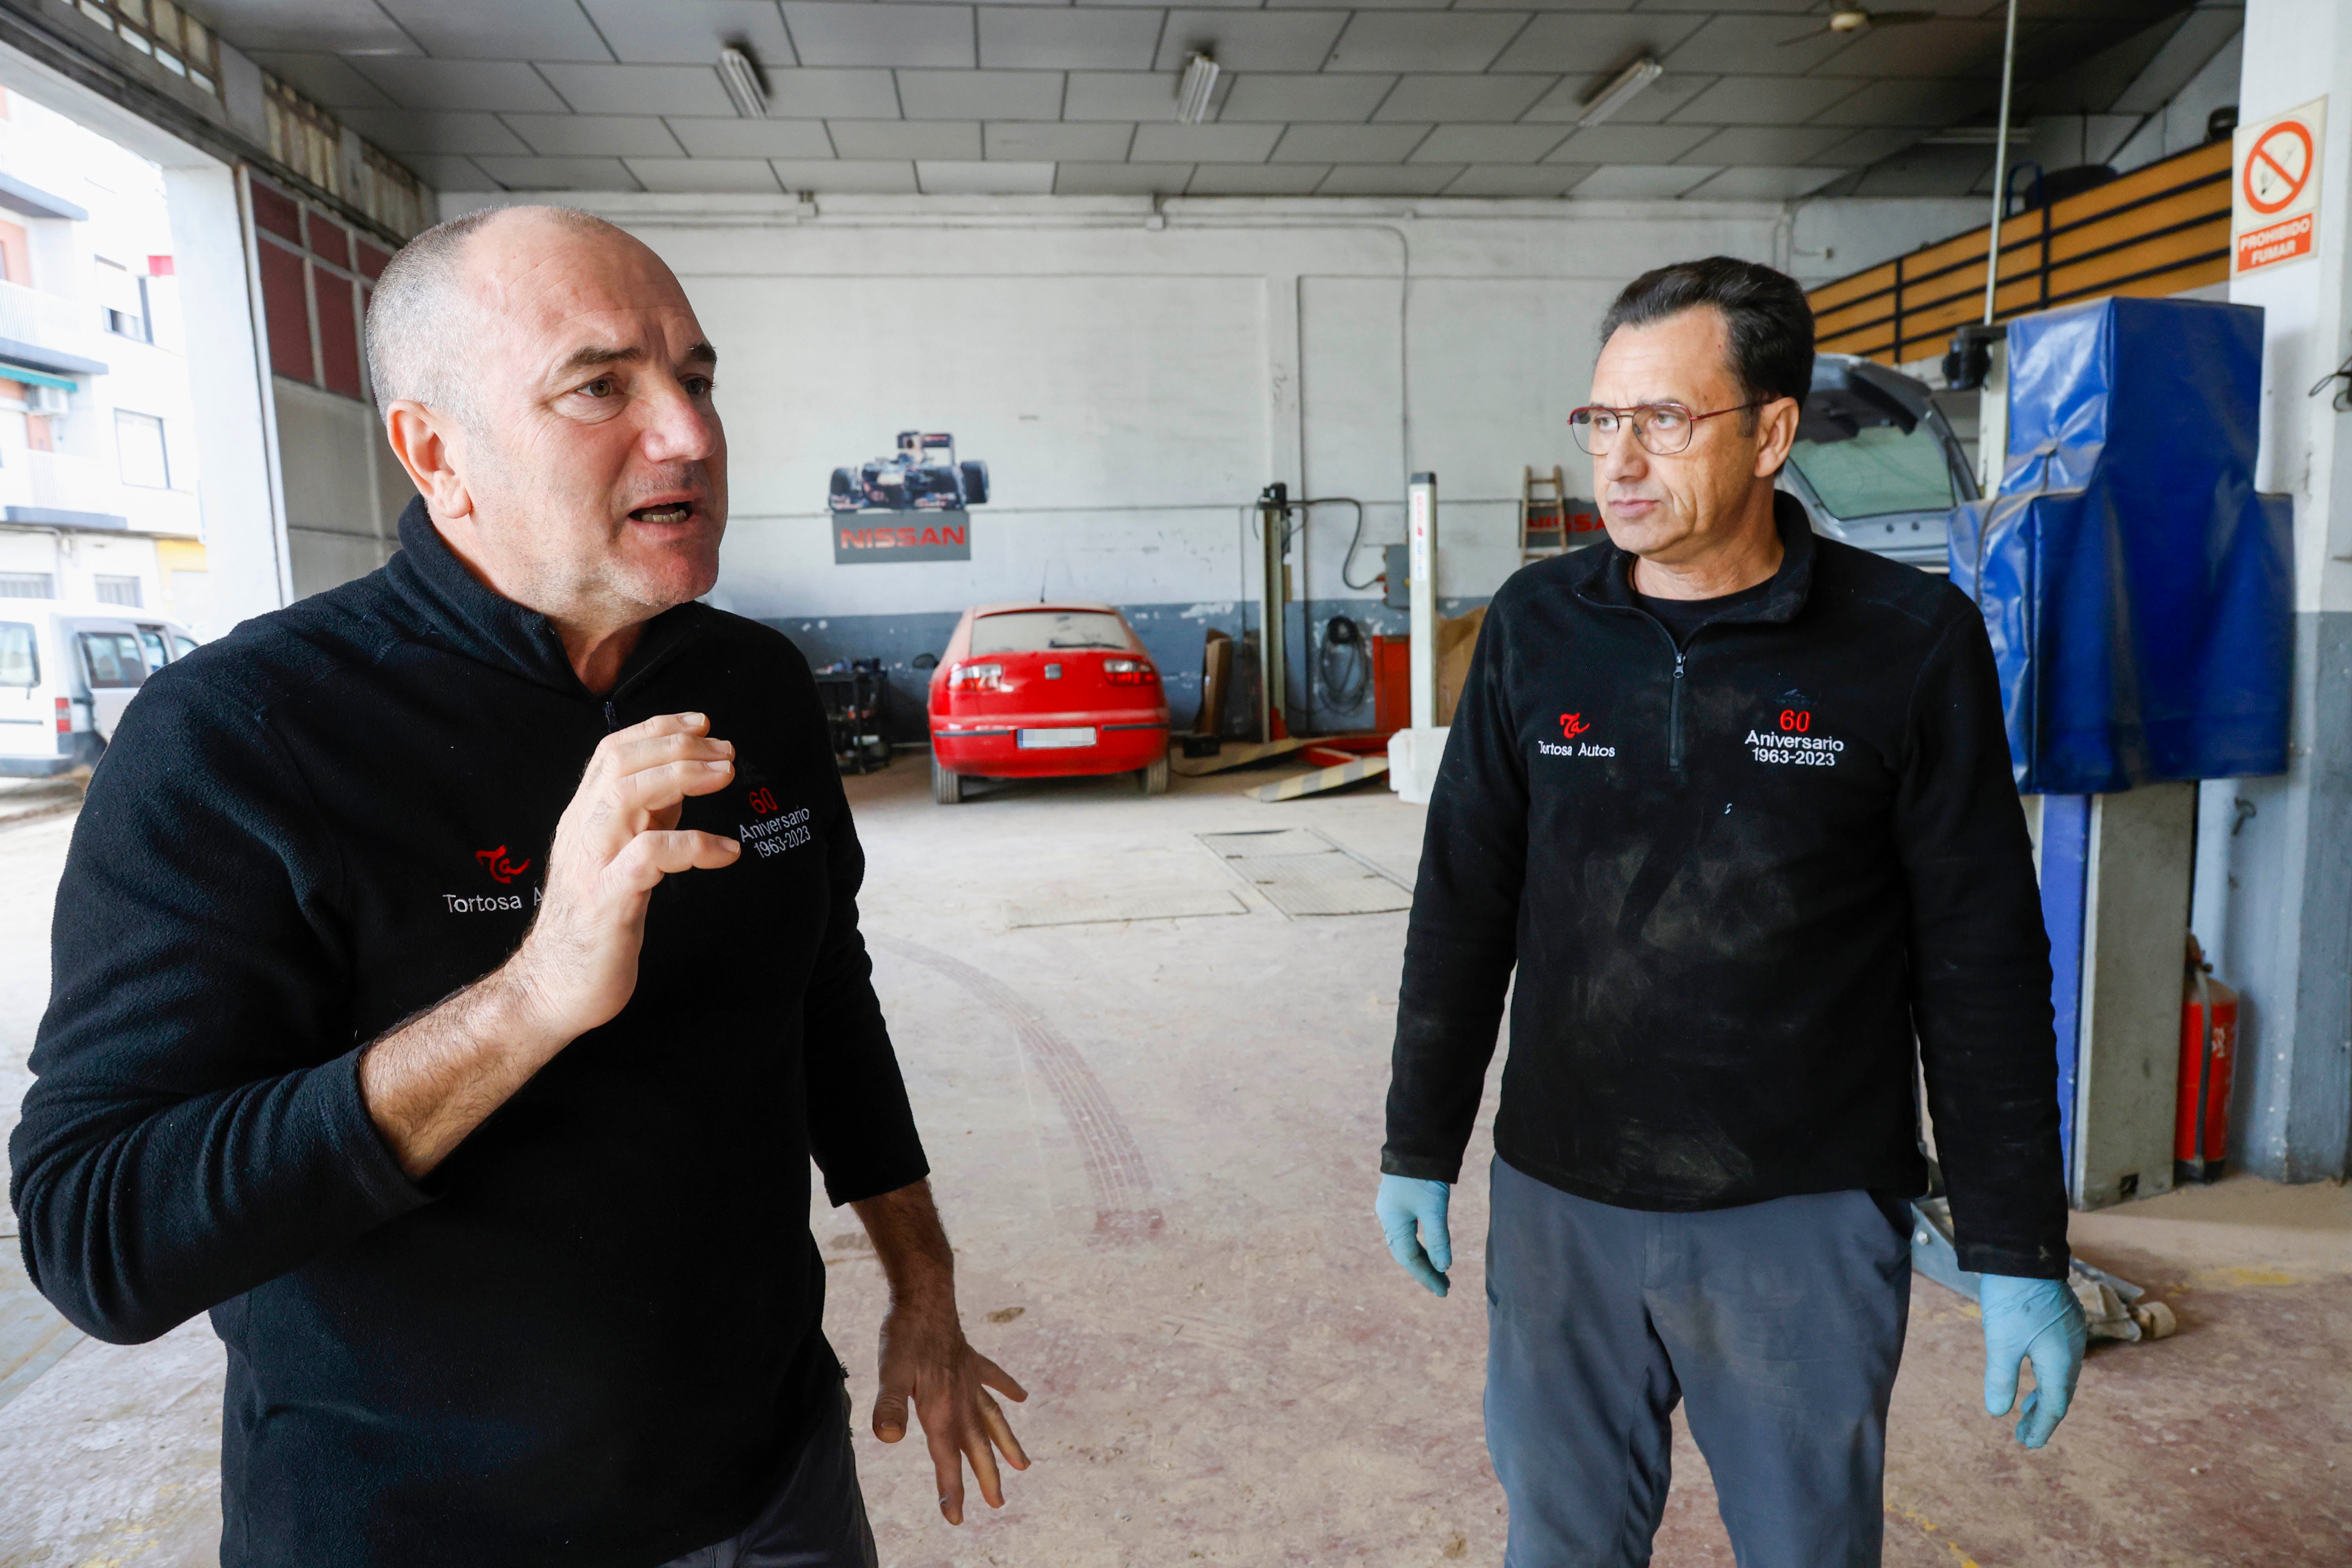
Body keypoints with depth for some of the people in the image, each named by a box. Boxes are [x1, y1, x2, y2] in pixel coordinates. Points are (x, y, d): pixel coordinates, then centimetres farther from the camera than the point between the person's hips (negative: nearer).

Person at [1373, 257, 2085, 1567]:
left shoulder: (1911, 642, -8)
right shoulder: (1537, 626, -1)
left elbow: (1984, 963, -3)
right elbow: (1464, 906, 3)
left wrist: (2022, 1252, -1)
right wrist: (1421, 1149, 6)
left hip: (1809, 1221, -2)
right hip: (1558, 1205, 2)